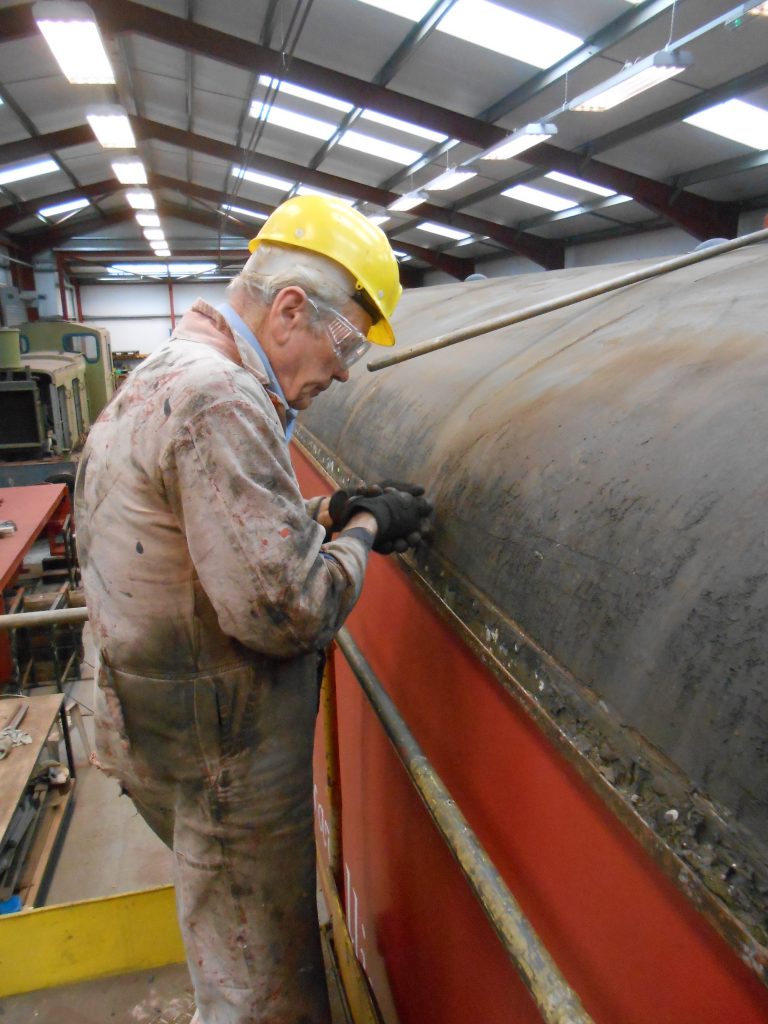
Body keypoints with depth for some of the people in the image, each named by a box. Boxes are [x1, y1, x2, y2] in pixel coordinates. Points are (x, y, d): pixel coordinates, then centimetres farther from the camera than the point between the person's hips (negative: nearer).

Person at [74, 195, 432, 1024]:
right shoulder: (220, 398, -25)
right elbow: (284, 610, -28)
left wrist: (327, 513, 4)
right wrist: (362, 532, -11)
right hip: (220, 763, -10)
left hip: (159, 733, 10)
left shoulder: (163, 375, 9)